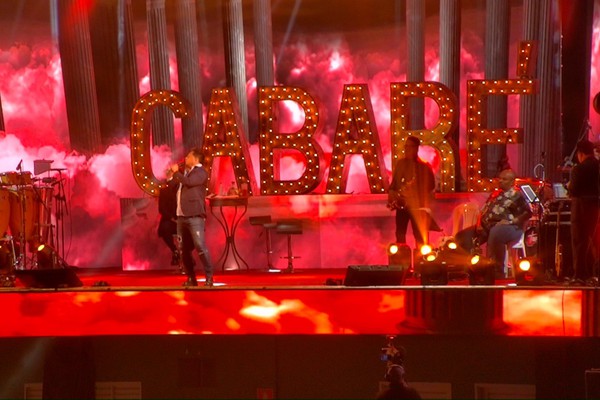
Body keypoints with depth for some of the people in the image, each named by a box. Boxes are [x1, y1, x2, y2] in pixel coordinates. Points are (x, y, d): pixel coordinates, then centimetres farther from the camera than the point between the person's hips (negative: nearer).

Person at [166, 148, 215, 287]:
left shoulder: (200, 172, -3)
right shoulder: (185, 173, 21)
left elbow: (189, 182, -20)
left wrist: (176, 172, -8)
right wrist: (170, 176, 12)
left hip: (195, 216, -8)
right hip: (182, 216, 8)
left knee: (200, 247, -15)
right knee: (184, 249, 7)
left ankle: (209, 277, -12)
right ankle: (191, 278, 14)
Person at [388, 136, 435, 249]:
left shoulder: (423, 166, -5)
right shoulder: (399, 163, 9)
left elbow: (431, 185, -4)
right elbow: (394, 182, 15)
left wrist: (417, 192, -17)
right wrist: (391, 194, -3)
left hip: (418, 205, -4)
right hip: (401, 204, 4)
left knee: (420, 236, -3)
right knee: (400, 234, 5)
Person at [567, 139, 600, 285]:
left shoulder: (579, 169, -15)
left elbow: (573, 192, -17)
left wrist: (569, 186, 4)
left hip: (581, 206, -6)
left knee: (579, 241, 0)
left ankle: (580, 275, -2)